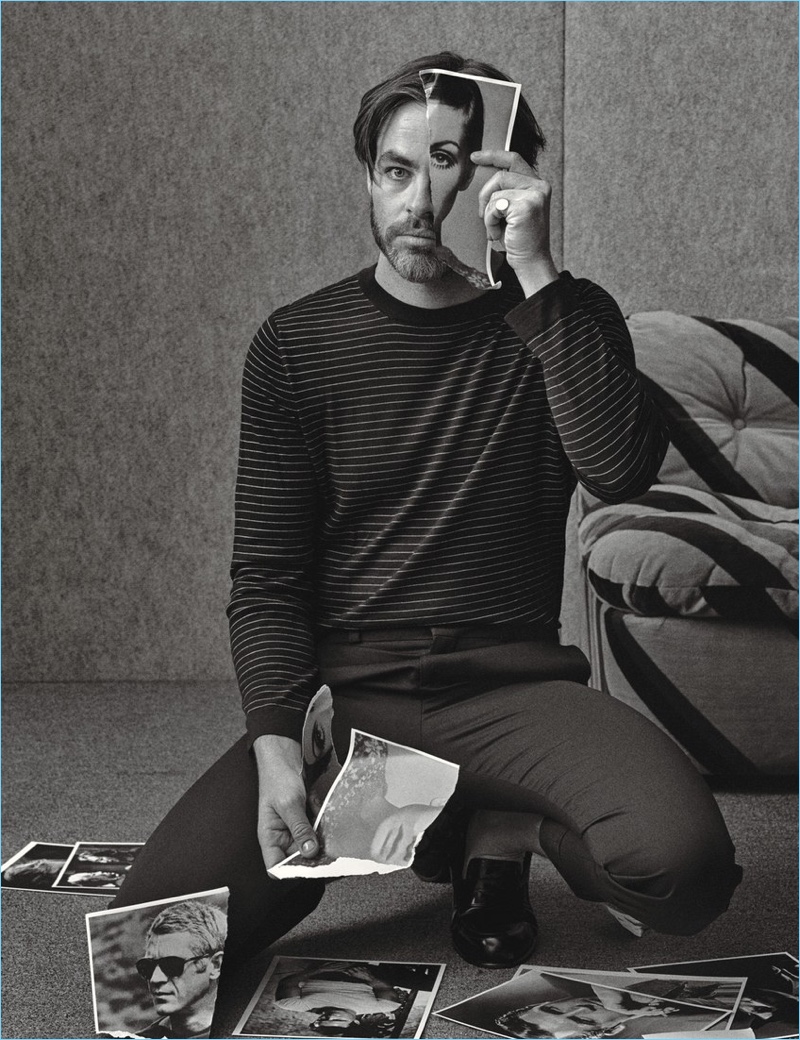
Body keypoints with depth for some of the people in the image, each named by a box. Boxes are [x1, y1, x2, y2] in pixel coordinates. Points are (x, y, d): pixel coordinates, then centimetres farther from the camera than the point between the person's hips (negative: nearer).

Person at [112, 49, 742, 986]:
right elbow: (265, 577, 1)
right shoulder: (296, 344, 3)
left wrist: (538, 277, -19)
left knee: (681, 866, -29)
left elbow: (623, 472, -16)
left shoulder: (565, 323, 5)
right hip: (349, 694, 1)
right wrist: (276, 742, -15)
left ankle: (496, 828, 6)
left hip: (513, 689, 0)